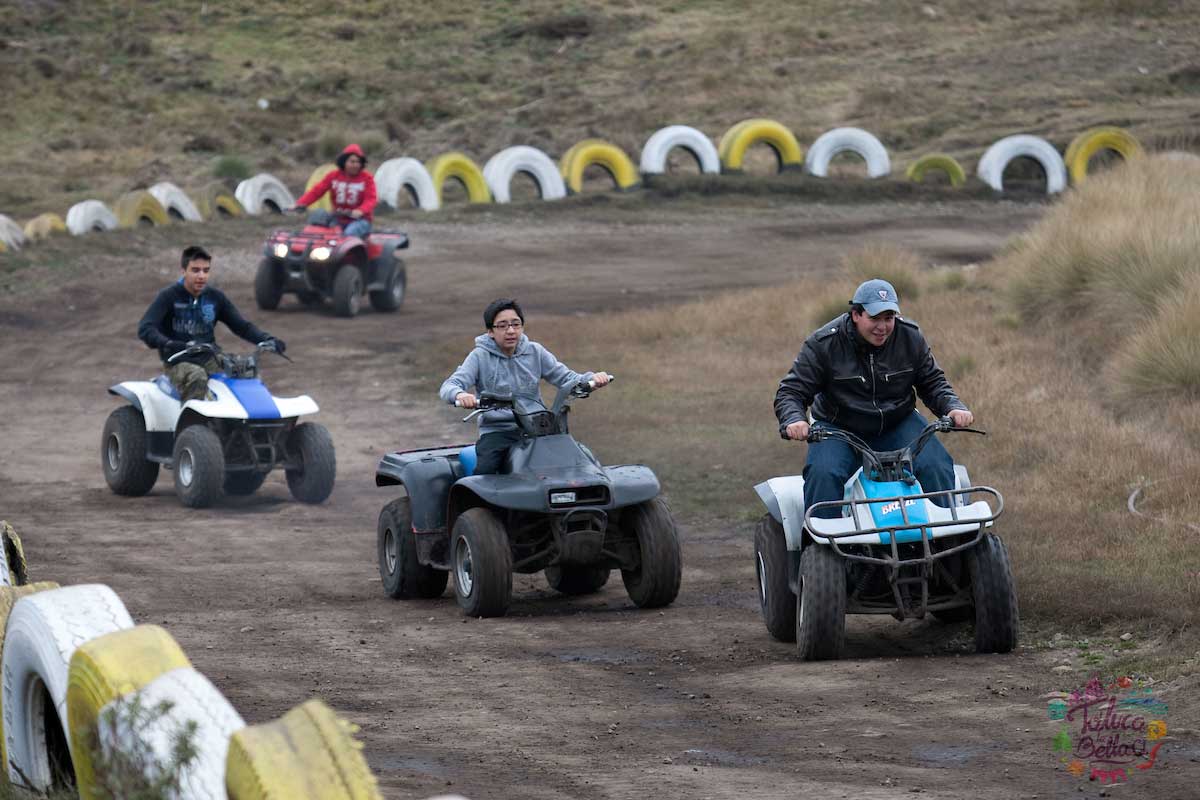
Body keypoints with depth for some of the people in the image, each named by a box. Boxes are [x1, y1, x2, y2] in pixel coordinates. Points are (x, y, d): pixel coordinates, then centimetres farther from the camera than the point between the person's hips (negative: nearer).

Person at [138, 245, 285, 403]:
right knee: (197, 378, -38)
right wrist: (167, 344, -38)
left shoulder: (215, 297, 8)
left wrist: (267, 339, -8)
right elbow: (145, 329, -18)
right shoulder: (169, 296, -6)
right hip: (179, 363, -4)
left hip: (209, 360, 4)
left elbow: (242, 326, 11)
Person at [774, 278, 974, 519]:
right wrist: (793, 420, -32)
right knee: (823, 474, -31)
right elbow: (791, 391, -9)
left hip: (898, 425, 2)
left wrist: (953, 408, -12)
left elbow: (932, 382, 9)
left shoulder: (910, 337, -2)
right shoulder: (823, 344, -12)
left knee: (937, 467, -20)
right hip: (839, 428, -2)